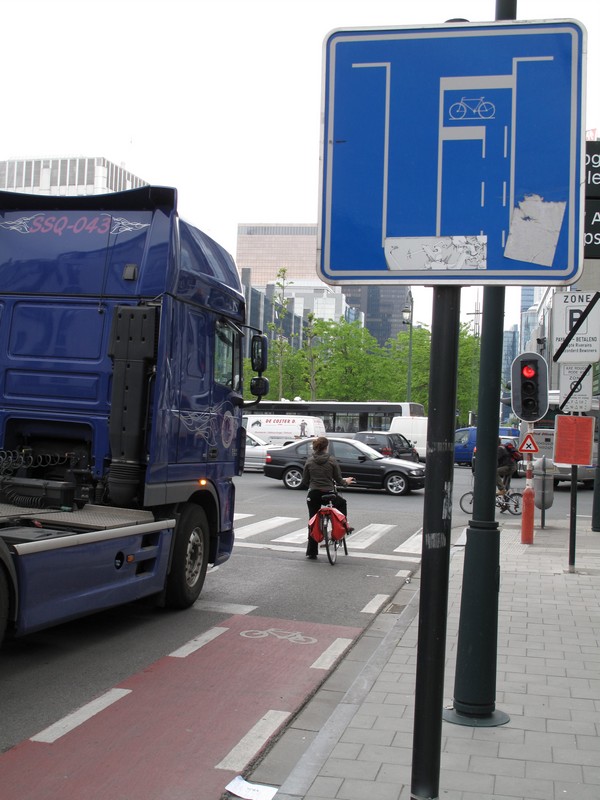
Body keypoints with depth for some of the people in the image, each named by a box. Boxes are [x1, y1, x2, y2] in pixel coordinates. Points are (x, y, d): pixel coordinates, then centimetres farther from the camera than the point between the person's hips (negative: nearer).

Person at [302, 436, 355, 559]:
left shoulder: (309, 461, 1)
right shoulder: (331, 460, -5)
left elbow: (304, 482, 4)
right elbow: (338, 480, -1)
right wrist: (346, 482, 20)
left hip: (313, 495, 2)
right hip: (329, 494, -2)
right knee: (342, 503, 32)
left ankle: (311, 552, 10)